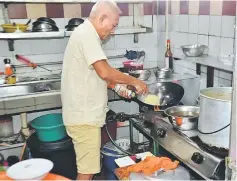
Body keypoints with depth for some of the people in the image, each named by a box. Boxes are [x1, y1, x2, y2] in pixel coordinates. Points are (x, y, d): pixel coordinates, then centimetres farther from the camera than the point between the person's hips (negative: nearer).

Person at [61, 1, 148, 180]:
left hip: (84, 113, 10)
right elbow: (104, 71, -24)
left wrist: (118, 85, 10)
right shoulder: (86, 34, -16)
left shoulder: (85, 33, 17)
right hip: (84, 116, -10)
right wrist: (134, 81, -11)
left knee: (88, 166, 19)